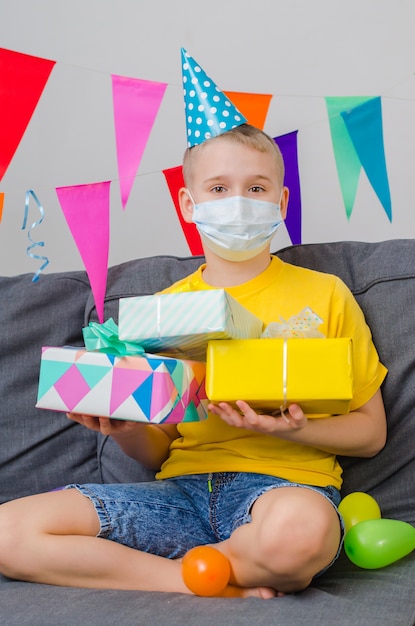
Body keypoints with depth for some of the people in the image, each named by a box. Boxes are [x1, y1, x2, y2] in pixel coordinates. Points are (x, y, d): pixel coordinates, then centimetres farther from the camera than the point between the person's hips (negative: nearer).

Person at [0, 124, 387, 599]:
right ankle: (234, 586, -15)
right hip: (183, 489, 4)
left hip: (285, 484, -3)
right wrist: (125, 430, -6)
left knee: (299, 527, -43)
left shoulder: (324, 295, 7)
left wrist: (295, 429, -12)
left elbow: (371, 433, 8)